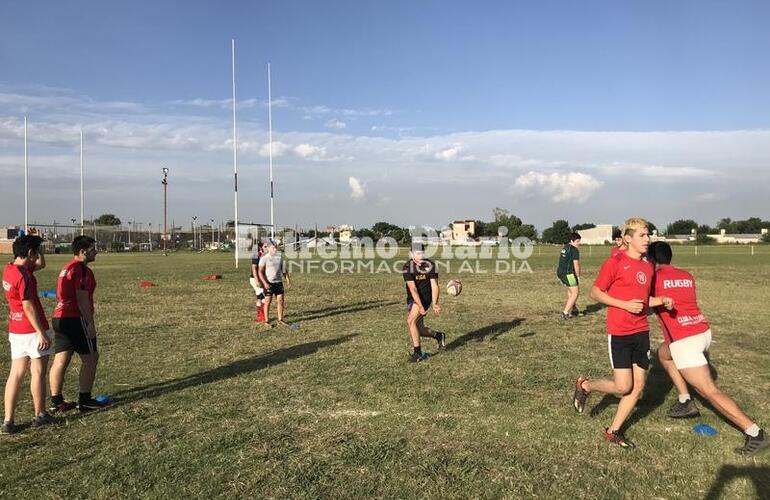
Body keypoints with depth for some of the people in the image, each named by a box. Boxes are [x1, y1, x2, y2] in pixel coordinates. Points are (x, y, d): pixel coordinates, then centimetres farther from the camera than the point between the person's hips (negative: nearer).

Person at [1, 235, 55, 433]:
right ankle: (40, 416, 18)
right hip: (32, 330, -8)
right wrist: (42, 333, -19)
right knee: (38, 373, 5)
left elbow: (41, 264, 22)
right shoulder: (23, 275, -20)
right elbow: (28, 307, -21)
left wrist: (35, 241, 8)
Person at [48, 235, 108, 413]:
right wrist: (90, 323, -17)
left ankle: (56, 401, 16)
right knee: (90, 358, 1)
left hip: (60, 317, 9)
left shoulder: (66, 268, 18)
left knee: (60, 360, 10)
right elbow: (82, 299, -19)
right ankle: (85, 400, 5)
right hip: (76, 319, -9)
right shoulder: (82, 269, -13)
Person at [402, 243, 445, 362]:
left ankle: (417, 352, -13)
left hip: (425, 297, -2)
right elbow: (413, 289, -21)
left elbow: (434, 286, -8)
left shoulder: (430, 265, -9)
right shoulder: (408, 266, -15)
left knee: (411, 321, -23)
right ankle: (439, 336, 36)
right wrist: (421, 307, -28)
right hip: (412, 299, 2)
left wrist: (434, 304, -21)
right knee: (419, 329, 6)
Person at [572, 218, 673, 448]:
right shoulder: (615, 263, -12)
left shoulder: (648, 267, 10)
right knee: (623, 387, -6)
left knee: (638, 386, 7)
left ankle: (613, 431, 21)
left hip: (641, 332, 7)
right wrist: (625, 304, -19)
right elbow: (595, 293, -10)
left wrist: (662, 300, 2)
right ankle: (585, 385, 22)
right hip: (619, 333, -7)